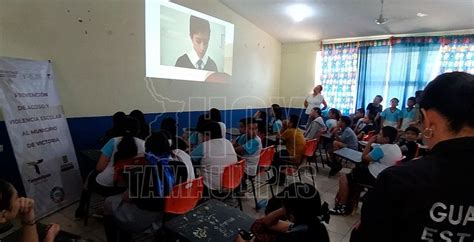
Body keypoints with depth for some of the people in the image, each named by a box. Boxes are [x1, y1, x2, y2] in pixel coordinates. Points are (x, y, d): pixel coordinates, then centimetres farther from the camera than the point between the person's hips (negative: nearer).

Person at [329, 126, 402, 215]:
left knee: (343, 179, -7)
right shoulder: (396, 148, 6)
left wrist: (370, 142, -8)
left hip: (374, 178, -10)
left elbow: (364, 158, -12)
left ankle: (343, 207, 4)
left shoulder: (381, 148, -25)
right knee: (356, 171, 22)